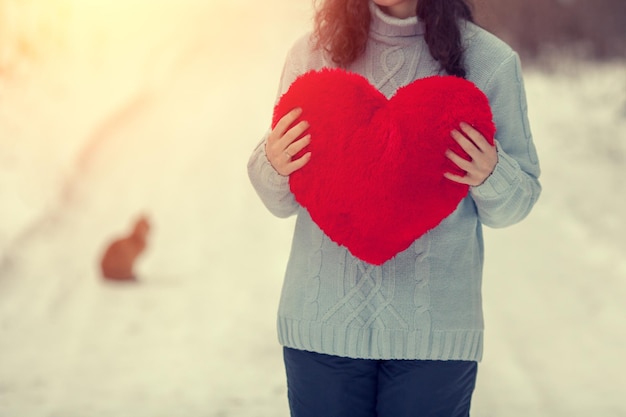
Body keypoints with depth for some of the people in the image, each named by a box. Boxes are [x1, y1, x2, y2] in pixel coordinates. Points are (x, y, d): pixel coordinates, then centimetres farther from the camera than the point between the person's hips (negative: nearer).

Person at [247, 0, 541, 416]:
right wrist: (272, 166, -14)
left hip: (436, 330, -1)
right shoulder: (314, 53, 2)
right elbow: (283, 202, 8)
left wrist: (490, 176, -17)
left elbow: (515, 205, 5)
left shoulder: (491, 62, -1)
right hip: (322, 318, 1)